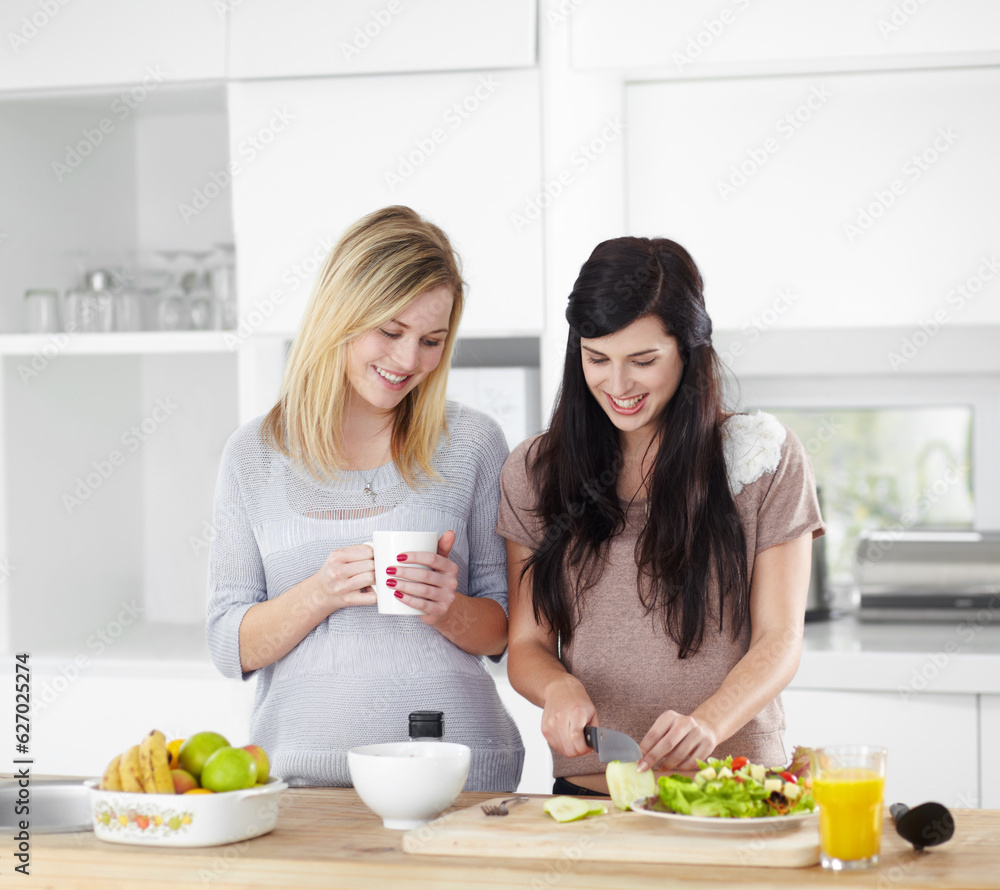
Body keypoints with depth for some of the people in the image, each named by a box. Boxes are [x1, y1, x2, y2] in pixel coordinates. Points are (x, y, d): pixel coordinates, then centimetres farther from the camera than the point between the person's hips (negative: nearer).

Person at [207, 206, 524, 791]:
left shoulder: (471, 442, 7)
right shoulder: (255, 455, 8)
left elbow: (503, 632, 11)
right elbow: (231, 648, 6)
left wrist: (447, 609, -9)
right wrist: (319, 594, -11)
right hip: (302, 771, 1)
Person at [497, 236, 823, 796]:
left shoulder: (762, 456, 4)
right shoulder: (534, 473, 11)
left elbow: (780, 639, 1)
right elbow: (528, 644, 13)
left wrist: (706, 724, -18)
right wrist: (559, 687, -11)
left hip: (735, 786, -2)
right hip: (587, 788, 2)